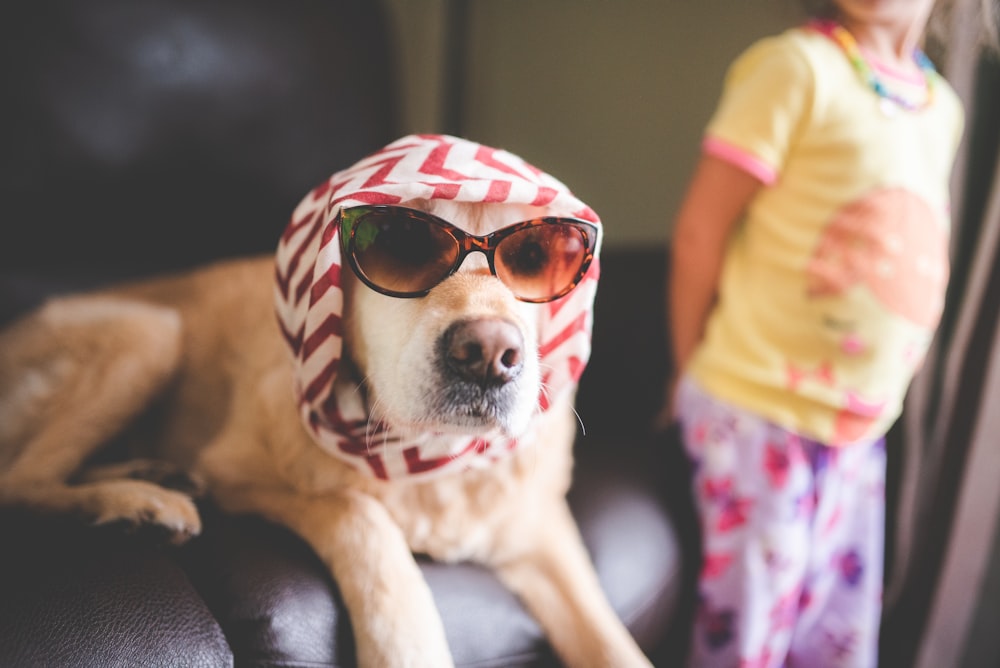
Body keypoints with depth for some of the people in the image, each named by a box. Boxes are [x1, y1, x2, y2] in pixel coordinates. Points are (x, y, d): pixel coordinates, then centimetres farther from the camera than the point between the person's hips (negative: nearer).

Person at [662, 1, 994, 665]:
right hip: (758, 413, -6)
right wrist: (693, 373, -4)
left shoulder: (944, 108, 12)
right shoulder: (795, 64, -10)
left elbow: (914, 266, 16)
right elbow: (699, 232, -11)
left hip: (860, 429, 7)